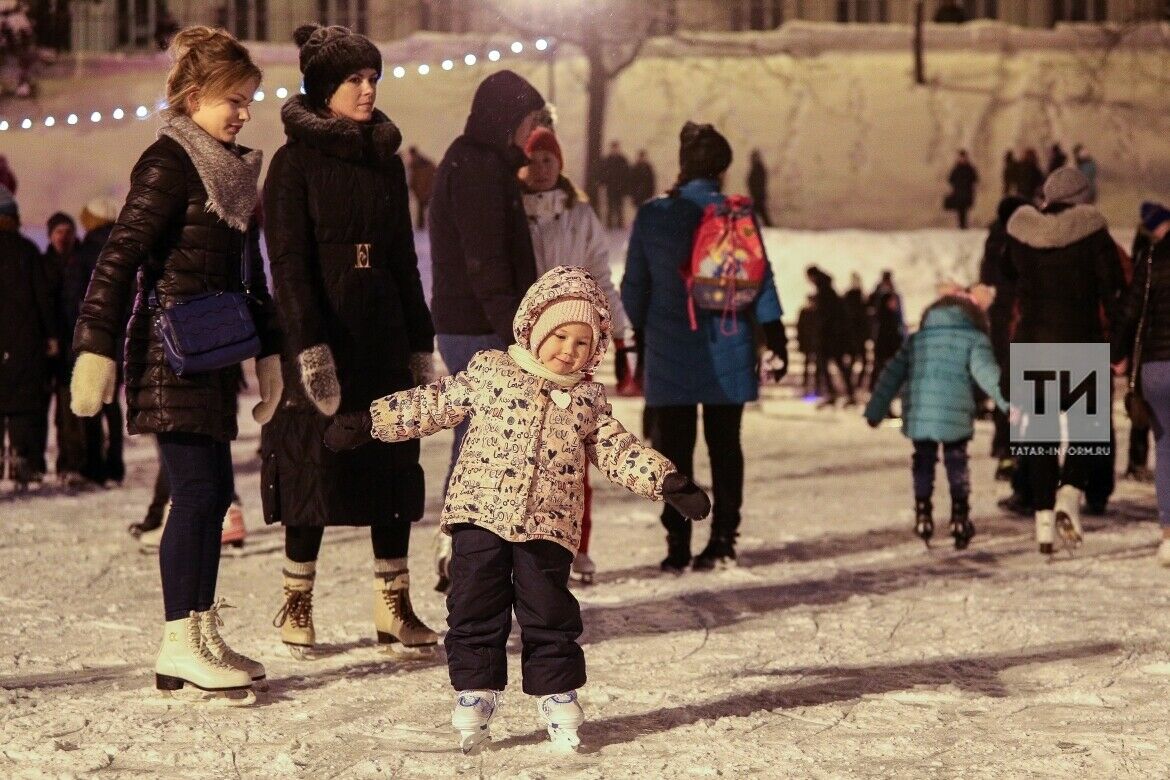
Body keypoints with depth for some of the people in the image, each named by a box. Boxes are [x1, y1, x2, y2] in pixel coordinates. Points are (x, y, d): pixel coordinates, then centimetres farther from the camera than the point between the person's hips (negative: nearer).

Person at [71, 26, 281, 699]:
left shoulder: (233, 168, 17)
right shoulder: (170, 163, -10)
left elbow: (249, 269, 23)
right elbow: (120, 256, -15)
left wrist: (269, 351, 20)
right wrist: (96, 348, -20)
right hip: (170, 354, -9)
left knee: (213, 493, 9)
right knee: (198, 490, -10)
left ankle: (203, 635, 16)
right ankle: (180, 646, -5)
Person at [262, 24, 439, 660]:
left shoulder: (385, 160, 14)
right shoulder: (297, 161, -4)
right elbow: (288, 261, -10)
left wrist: (421, 343, 13)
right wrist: (309, 346, -19)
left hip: (383, 333, 5)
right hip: (322, 335, -5)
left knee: (394, 465, 2)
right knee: (318, 466, -1)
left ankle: (394, 608, 5)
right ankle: (297, 603, 11)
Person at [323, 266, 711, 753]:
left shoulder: (588, 400, 9)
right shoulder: (489, 371, 4)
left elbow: (619, 452, 11)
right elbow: (433, 406, 9)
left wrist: (668, 483, 0)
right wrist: (369, 422, 8)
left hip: (547, 527, 1)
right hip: (481, 515, -1)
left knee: (549, 613, 4)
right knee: (475, 608, 2)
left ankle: (557, 693, 17)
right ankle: (475, 692, 12)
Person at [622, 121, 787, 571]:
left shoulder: (651, 216, -2)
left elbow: (634, 286, 3)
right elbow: (761, 281, -4)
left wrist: (637, 331, 15)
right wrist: (775, 340, 1)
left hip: (669, 352, 0)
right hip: (727, 349, 0)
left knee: (673, 448, 5)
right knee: (724, 445, 11)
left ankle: (677, 545, 0)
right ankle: (722, 539, 9)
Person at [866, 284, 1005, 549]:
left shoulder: (917, 339, 18)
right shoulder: (974, 339, 5)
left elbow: (893, 374, 17)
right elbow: (986, 371, -13)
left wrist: (875, 409, 21)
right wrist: (1007, 401, -22)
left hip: (918, 415, 3)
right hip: (954, 415, -3)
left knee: (923, 463, 15)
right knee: (957, 463, 11)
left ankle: (923, 516, 10)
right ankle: (960, 521, 7)